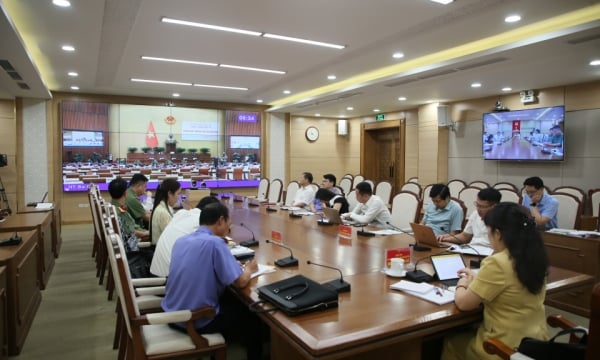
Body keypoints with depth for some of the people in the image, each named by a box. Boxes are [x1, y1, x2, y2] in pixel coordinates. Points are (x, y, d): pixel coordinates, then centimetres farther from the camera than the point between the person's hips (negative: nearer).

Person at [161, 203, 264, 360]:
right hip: (198, 320, -7)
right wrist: (248, 269, 4)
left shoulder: (181, 240, 2)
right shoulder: (215, 242, -21)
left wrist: (235, 265, 13)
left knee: (232, 300, 28)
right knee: (252, 317, 15)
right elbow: (241, 282, -18)